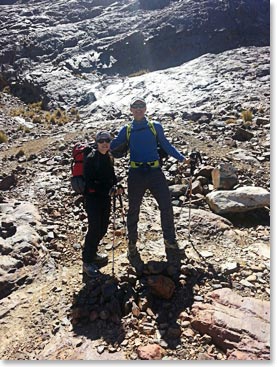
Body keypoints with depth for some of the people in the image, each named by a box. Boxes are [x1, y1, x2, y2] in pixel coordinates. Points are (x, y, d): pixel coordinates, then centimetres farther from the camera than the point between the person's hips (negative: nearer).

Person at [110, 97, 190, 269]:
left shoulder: (156, 127, 8)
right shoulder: (127, 130, 7)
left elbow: (167, 145, 12)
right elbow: (112, 145, 10)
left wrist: (182, 158, 4)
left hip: (155, 172, 1)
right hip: (136, 174, 0)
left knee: (167, 206, 0)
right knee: (133, 210, 8)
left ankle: (170, 240, 20)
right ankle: (132, 246, 25)